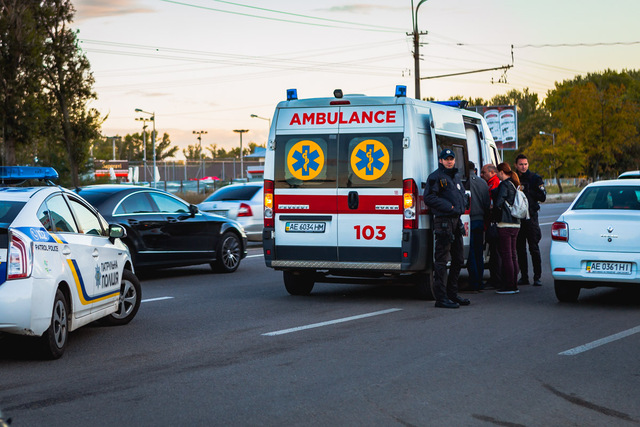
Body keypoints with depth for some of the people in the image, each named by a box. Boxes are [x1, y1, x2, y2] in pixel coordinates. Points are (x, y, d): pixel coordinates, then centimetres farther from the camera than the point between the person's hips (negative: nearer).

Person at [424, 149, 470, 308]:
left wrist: (462, 206, 10)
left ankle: (452, 294, 23)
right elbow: (429, 198, -14)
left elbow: (462, 195, 31)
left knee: (458, 259, 13)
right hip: (443, 222, -9)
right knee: (442, 260, -8)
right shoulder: (435, 177, -7)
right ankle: (441, 297, -6)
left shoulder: (455, 177, 19)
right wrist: (448, 206, -17)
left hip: (456, 220, 9)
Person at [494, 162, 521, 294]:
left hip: (505, 224, -9)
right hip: (515, 223, 9)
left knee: (506, 255, -6)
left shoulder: (504, 185, -11)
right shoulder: (514, 185, 14)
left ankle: (509, 286, -6)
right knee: (513, 254, 11)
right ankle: (514, 285, 14)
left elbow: (498, 203, -16)